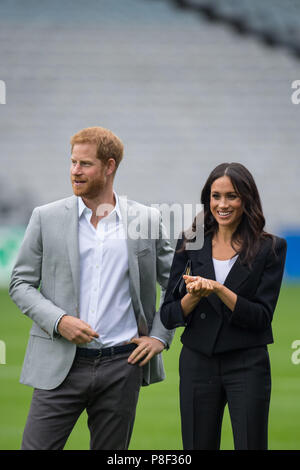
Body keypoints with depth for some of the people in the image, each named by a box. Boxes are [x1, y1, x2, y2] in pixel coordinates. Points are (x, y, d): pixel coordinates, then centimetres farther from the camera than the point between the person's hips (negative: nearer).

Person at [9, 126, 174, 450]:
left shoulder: (147, 219, 4)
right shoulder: (46, 217, 3)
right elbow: (20, 283, 5)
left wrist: (160, 335, 2)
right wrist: (58, 321, -10)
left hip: (121, 365, 1)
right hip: (61, 364, 0)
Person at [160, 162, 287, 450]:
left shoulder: (270, 248, -2)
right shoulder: (190, 245, 5)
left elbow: (261, 316, -9)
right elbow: (168, 316, 3)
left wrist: (218, 289, -21)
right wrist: (194, 296, -17)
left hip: (247, 366, -2)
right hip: (198, 363, 2)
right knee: (198, 447, 6)